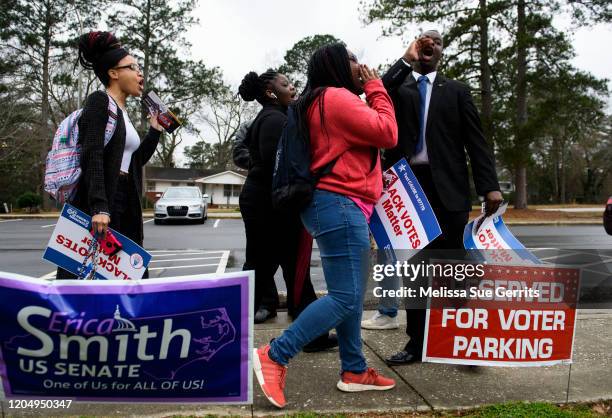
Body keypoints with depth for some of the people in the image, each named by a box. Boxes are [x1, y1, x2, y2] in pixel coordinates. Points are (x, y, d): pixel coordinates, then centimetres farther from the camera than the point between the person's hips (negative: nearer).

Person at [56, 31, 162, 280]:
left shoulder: (123, 113, 20)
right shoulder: (99, 101, -4)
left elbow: (135, 161, 26)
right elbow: (92, 156, -17)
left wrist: (155, 131, 17)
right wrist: (99, 207, -27)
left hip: (124, 207, 9)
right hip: (95, 206, -9)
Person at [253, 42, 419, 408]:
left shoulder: (328, 103, 23)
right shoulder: (337, 97, -10)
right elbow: (387, 133, -12)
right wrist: (375, 88, -1)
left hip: (340, 205, 11)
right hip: (340, 205, -11)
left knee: (351, 295, 12)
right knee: (345, 297, -11)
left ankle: (354, 371, 19)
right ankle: (275, 355, -8)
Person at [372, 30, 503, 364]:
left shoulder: (456, 90, 13)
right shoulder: (397, 87, 13)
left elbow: (475, 139, 5)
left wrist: (489, 185, -7)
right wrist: (406, 59, -9)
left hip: (447, 186, -1)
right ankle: (417, 342, 17)